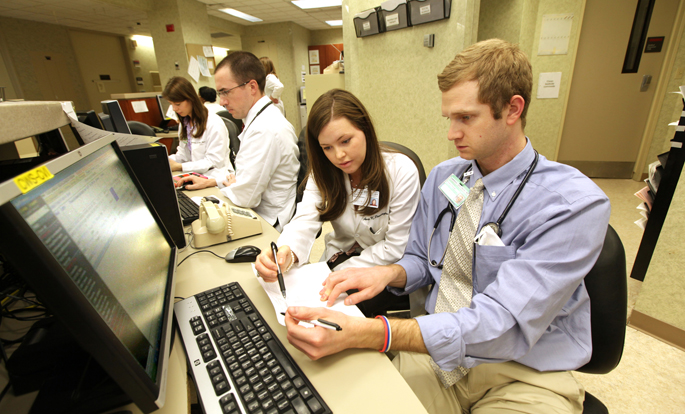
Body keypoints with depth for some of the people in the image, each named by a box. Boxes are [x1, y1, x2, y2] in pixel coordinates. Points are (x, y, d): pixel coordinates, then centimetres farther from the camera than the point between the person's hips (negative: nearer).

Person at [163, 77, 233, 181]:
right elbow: (183, 155, 17)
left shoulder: (214, 123, -13)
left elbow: (214, 161, -16)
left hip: (214, 176, -7)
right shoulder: (184, 123, 17)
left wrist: (179, 167, -19)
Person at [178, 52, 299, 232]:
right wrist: (209, 182, 14)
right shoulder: (262, 118, 8)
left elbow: (244, 196, -22)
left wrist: (228, 184, -1)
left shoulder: (265, 129, -26)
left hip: (268, 223, -9)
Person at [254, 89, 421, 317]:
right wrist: (286, 252, -42)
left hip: (386, 271, -4)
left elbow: (396, 247, -15)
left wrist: (340, 273, -17)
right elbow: (305, 221, -20)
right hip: (340, 255, 4)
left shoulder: (401, 171, -18)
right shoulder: (323, 173, -4)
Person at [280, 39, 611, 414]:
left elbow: (503, 324, -27)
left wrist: (361, 333, -35)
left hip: (524, 374, -1)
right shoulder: (442, 177, 0)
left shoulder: (574, 203, -18)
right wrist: (388, 273, -15)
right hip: (437, 352, 3)